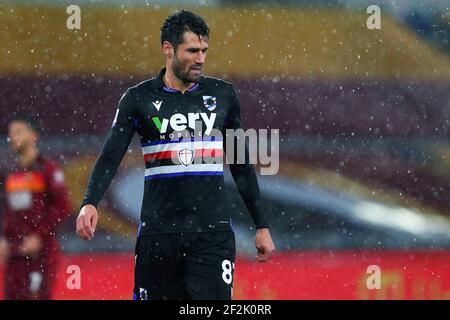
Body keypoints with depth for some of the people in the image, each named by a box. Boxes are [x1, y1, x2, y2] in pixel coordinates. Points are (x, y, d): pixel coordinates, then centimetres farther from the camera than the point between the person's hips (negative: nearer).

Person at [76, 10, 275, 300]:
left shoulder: (223, 95, 10)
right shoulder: (139, 99, 3)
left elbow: (241, 166, 17)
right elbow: (110, 157, -5)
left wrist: (262, 225, 15)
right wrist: (90, 203, -23)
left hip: (212, 232, 1)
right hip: (158, 232, 0)